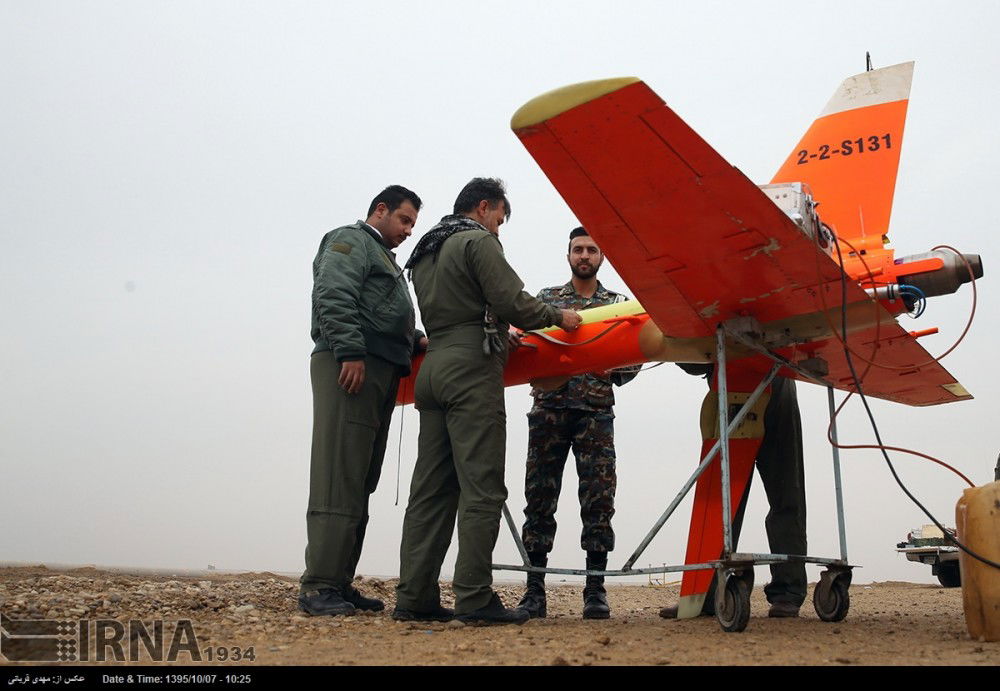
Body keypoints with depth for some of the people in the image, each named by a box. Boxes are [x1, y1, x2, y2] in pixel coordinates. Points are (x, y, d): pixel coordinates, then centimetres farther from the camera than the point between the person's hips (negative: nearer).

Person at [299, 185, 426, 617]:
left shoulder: (383, 258, 33)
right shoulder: (351, 241, 1)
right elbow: (333, 298, -14)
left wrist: (414, 339, 13)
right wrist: (350, 352, -23)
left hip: (379, 376, 10)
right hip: (350, 369, -10)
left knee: (359, 483, 7)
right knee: (338, 479, -13)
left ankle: (338, 584, 9)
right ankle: (317, 587, -14)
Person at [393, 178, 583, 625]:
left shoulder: (425, 252, 25)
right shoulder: (478, 241, -2)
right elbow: (512, 301, -12)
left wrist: (500, 334, 29)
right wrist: (557, 316, 3)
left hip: (433, 367, 9)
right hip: (472, 371, -9)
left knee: (431, 489, 6)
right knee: (481, 488, -9)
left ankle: (414, 597, 4)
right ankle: (474, 599, -10)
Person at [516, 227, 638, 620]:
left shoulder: (619, 304, 15)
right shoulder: (546, 299, 15)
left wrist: (614, 371, -7)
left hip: (596, 411, 0)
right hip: (549, 407, 0)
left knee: (598, 497, -5)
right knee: (540, 495, -1)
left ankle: (595, 589, 1)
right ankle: (535, 588, 4)